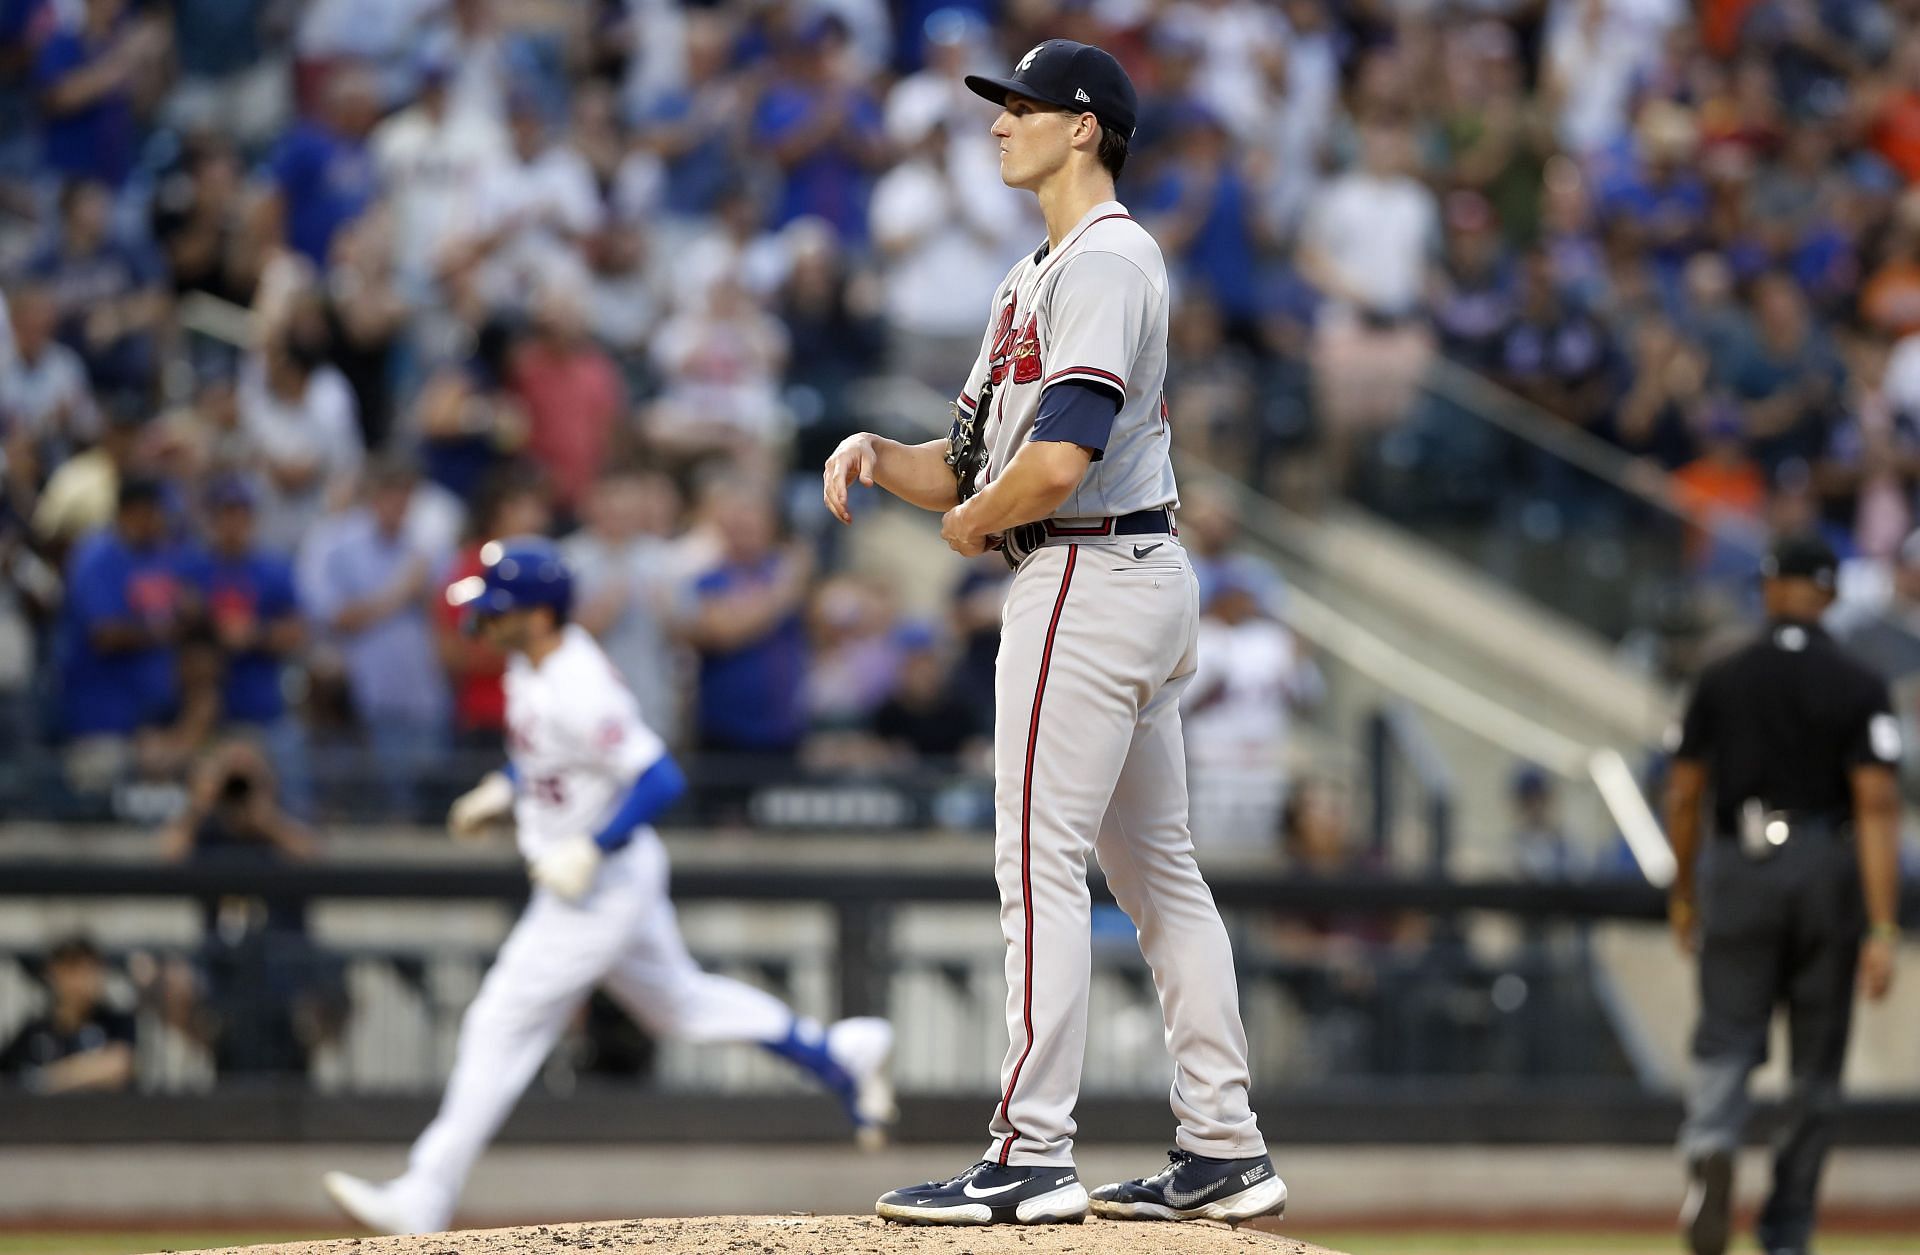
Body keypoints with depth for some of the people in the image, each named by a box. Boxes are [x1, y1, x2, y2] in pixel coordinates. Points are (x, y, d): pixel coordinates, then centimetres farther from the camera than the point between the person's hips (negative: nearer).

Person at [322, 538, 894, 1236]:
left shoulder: (578, 692, -28)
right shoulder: (532, 662, 1)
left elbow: (662, 780, -30)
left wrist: (591, 852, -30)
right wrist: (504, 788, 10)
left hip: (603, 882, -10)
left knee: (504, 1026, -8)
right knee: (676, 1002, 23)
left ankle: (422, 1203, -4)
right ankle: (840, 1053, 33)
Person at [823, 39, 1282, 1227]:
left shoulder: (1105, 259, -13)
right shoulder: (1038, 274, 20)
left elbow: (1060, 458, -25)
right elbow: (973, 462, 19)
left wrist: (973, 520, -8)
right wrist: (878, 454, -1)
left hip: (1089, 578, -11)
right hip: (1145, 580, 11)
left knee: (1042, 860, -10)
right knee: (1158, 867, 11)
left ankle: (1034, 1159, -11)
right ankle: (1225, 1151, 13)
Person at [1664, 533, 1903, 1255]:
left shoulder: (1721, 680, 2)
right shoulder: (1860, 688, -3)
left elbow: (1683, 796, 5)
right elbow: (1878, 807, -11)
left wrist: (1684, 893, 19)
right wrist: (1881, 930, -13)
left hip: (1738, 869, 0)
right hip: (1828, 871, 0)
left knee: (1726, 1039, 0)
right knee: (1817, 1063, 11)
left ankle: (1711, 1148, -32)